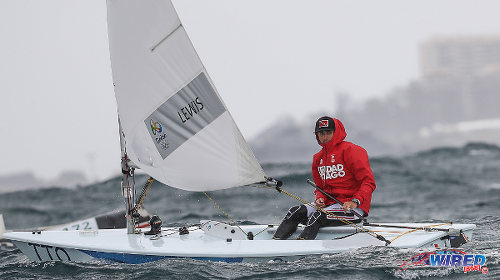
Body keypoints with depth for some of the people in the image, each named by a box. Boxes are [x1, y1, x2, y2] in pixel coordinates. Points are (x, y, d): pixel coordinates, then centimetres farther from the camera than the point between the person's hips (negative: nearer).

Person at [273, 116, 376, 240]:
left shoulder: (351, 151, -7)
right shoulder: (318, 158, 16)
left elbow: (369, 182, -12)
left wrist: (355, 201, -26)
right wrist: (320, 199, 0)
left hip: (353, 208, -7)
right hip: (329, 203, 7)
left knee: (318, 216, -31)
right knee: (296, 211, -15)